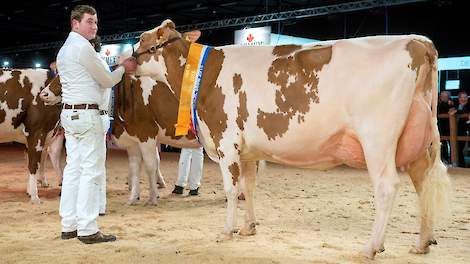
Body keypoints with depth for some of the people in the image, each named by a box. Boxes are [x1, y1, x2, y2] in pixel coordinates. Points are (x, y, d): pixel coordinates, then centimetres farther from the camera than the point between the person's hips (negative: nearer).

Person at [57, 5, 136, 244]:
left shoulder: (64, 49, 19)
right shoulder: (83, 47, -11)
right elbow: (107, 81, -4)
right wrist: (123, 68, 12)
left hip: (68, 113, 10)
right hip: (86, 114, -10)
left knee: (73, 168, 10)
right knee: (91, 170, -7)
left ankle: (69, 226, 14)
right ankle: (87, 230, -5)